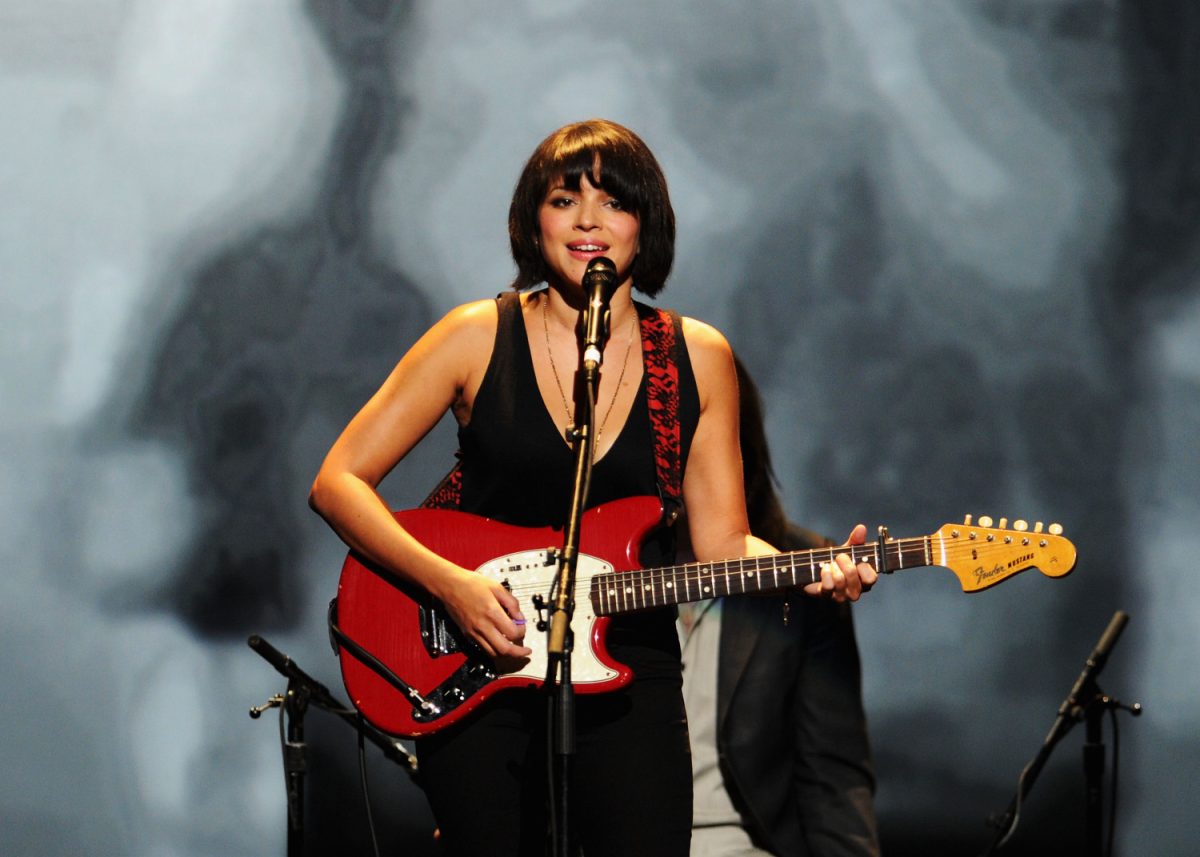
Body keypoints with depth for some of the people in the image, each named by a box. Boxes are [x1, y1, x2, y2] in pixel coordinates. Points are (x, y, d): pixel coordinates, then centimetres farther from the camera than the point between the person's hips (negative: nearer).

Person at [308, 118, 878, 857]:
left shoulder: (698, 357, 5)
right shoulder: (479, 337, -2)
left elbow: (721, 540, 7)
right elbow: (338, 483, -3)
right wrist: (449, 584, -16)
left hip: (629, 673, 1)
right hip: (473, 673, -1)